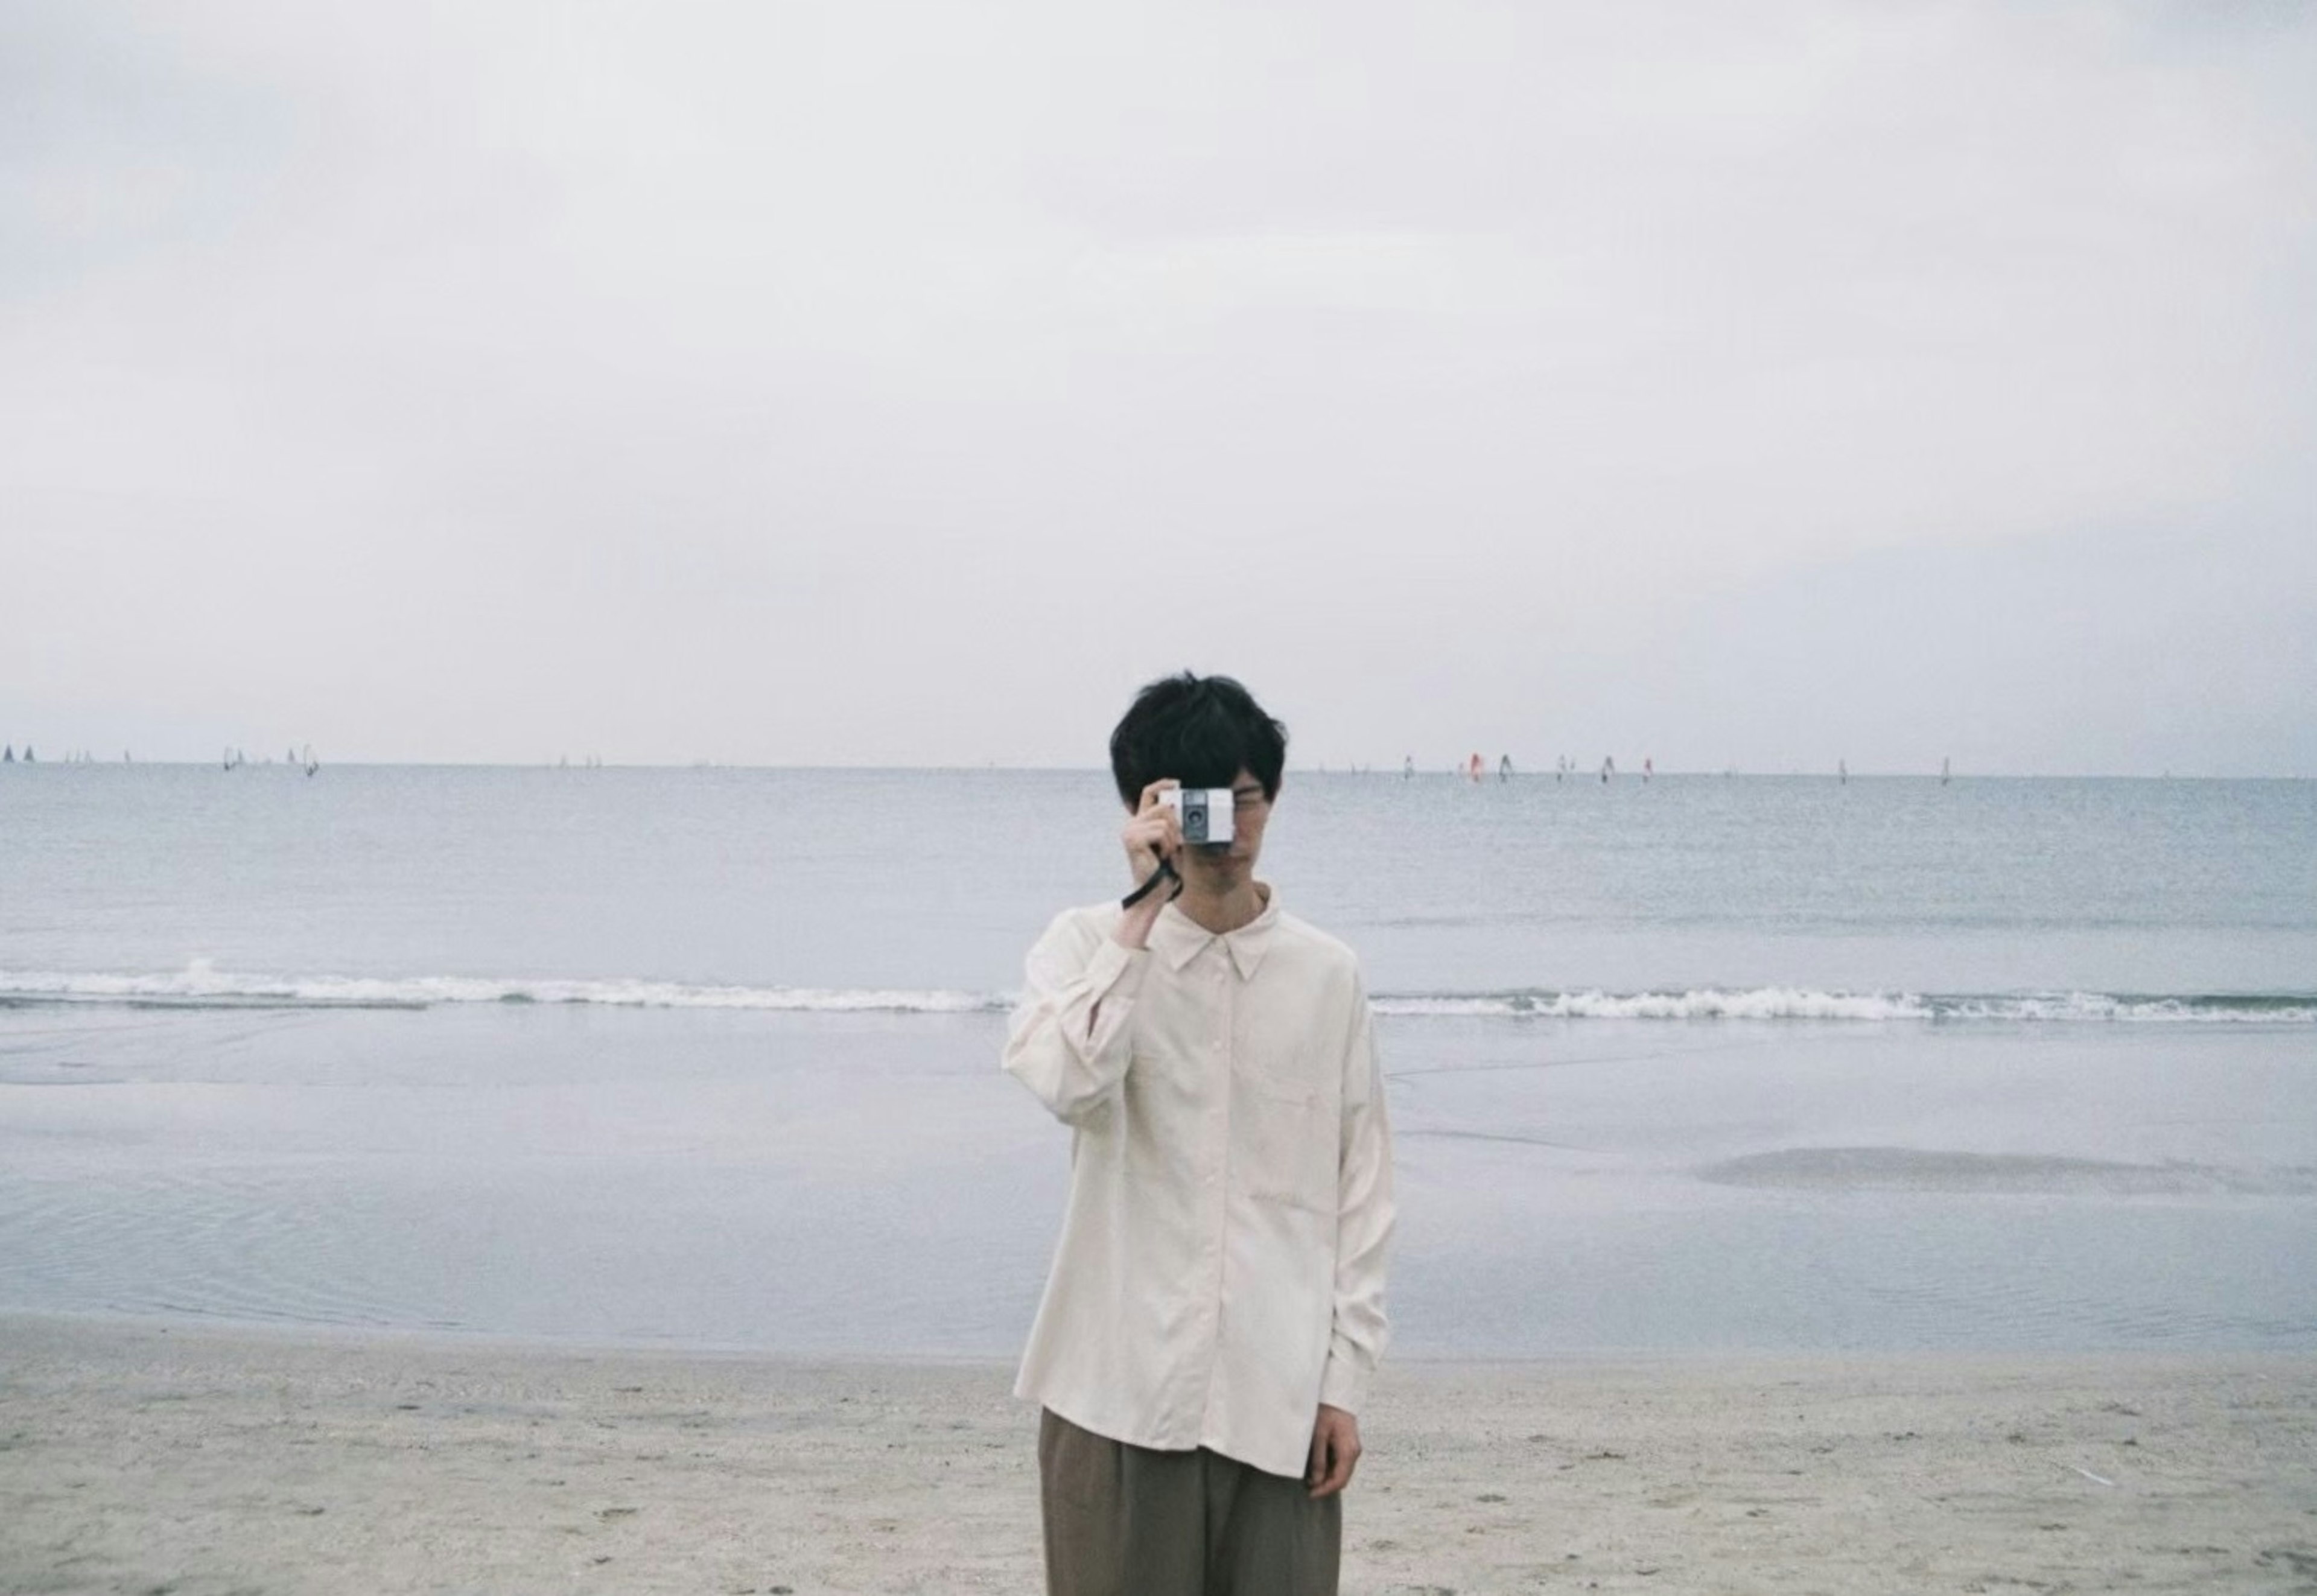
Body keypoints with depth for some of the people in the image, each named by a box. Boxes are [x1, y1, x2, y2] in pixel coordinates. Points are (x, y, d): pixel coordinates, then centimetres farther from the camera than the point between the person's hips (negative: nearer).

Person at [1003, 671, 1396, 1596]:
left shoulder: (1327, 974, 5)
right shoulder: (1088, 946, 1)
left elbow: (1360, 1189, 7)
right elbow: (1068, 1083, -21)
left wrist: (1345, 1379, 3)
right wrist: (1143, 907, -19)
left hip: (1279, 1397, 2)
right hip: (1122, 1385, -1)